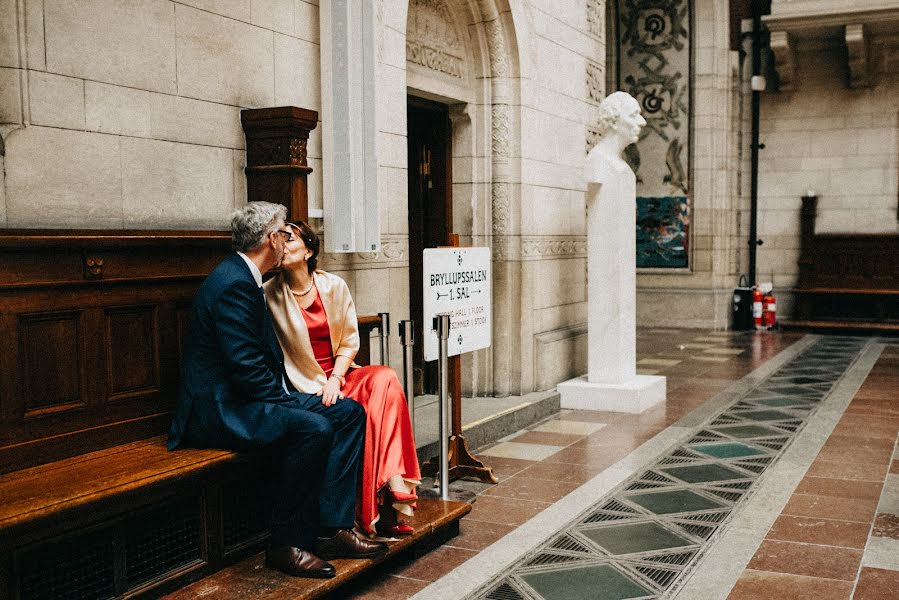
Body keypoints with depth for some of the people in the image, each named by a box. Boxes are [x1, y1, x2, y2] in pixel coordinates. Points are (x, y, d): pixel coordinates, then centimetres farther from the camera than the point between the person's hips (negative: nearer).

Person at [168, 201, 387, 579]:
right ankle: (286, 544, -16)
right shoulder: (234, 284, -18)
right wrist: (289, 403, -17)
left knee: (349, 413, 2)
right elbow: (246, 368, -25)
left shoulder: (243, 278, 15)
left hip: (250, 398, 11)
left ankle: (331, 528, 0)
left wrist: (287, 395, 5)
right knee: (314, 428, -31)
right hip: (220, 409, -11)